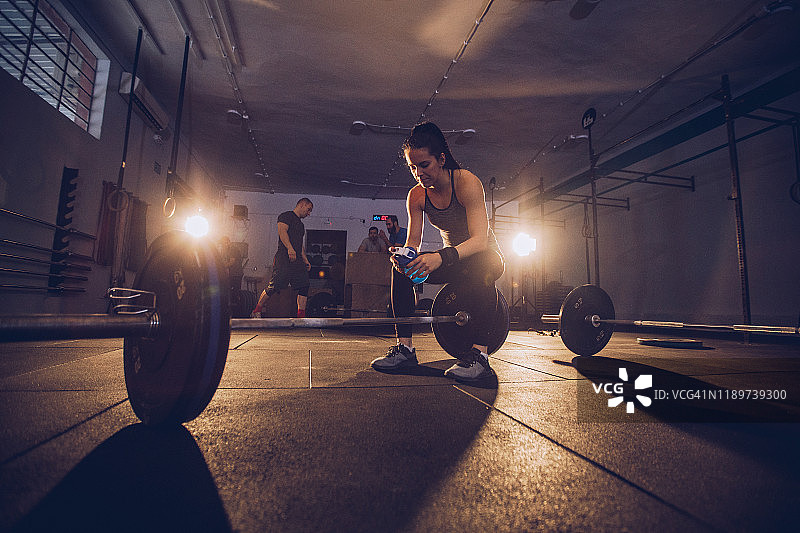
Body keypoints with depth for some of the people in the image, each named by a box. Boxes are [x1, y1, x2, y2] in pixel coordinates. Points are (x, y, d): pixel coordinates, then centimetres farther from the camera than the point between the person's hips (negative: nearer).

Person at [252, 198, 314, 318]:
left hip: (297, 260, 9)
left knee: (304, 287, -2)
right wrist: (290, 249, -27)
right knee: (275, 285, -10)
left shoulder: (300, 224, 29)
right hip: (284, 258, -8)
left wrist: (306, 261, 22)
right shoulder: (286, 216, 3)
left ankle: (301, 316, 0)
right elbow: (282, 231, -14)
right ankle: (256, 311, 7)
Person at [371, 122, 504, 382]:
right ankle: (405, 346, -13)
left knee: (477, 266, -40)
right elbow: (414, 241, -10)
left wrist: (441, 257, -49)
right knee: (401, 267, -17)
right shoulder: (416, 196, -7)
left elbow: (480, 240, -33)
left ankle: (479, 353, -34)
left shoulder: (467, 182, -23)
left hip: (487, 258, -4)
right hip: (453, 260, 5)